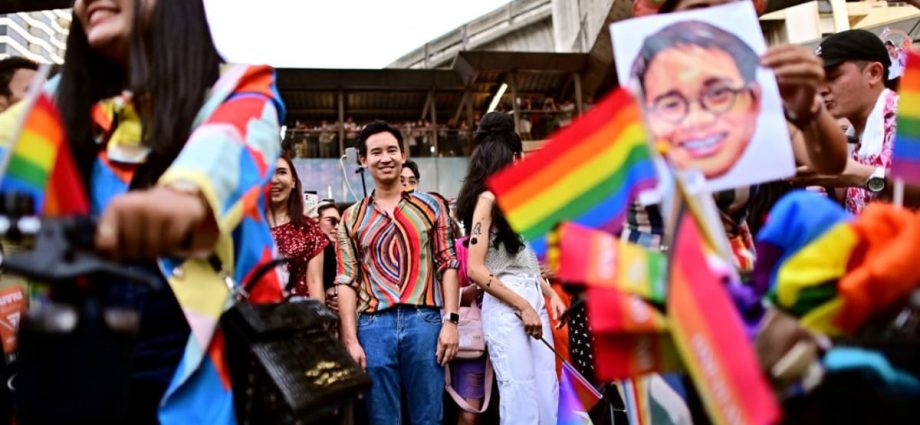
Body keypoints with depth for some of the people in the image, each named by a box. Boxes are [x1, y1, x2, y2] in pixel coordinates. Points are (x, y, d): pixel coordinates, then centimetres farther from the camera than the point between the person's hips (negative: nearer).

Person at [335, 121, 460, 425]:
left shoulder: (430, 206, 8)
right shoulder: (351, 218, 10)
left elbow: (448, 265, 5)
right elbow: (346, 281, 5)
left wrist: (450, 320, -4)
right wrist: (351, 340, -3)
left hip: (424, 321, 0)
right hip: (374, 326, 1)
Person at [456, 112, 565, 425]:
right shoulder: (488, 199, -7)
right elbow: (475, 270, -14)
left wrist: (551, 295, 8)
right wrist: (522, 307, -14)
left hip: (533, 301, 8)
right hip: (505, 307, -8)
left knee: (548, 396, 9)